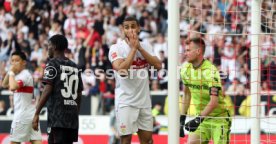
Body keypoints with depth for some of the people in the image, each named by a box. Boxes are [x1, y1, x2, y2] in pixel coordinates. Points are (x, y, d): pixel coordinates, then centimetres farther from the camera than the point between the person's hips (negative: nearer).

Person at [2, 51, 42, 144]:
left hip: (23, 114, -9)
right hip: (31, 114, 9)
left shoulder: (25, 75, -12)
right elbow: (4, 85, 25)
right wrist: (9, 73, 9)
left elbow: (13, 87, -28)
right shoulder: (18, 75, 17)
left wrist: (12, 73, -14)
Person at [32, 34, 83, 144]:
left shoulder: (52, 64, -3)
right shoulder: (74, 67, 17)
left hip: (57, 115, -7)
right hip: (72, 116, 7)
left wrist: (36, 114, -12)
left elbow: (47, 91, -12)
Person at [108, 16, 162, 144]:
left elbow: (158, 65, -5)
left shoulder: (146, 46, 9)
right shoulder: (116, 48, -7)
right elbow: (121, 69, -22)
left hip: (144, 100, 5)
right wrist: (133, 48, -16)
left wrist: (140, 48, -10)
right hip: (126, 101, -5)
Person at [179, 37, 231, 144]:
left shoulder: (210, 70, -21)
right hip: (201, 117, 6)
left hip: (219, 118, -6)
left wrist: (198, 120, -34)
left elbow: (214, 102, -28)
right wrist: (182, 119, 10)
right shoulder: (185, 69, 1)